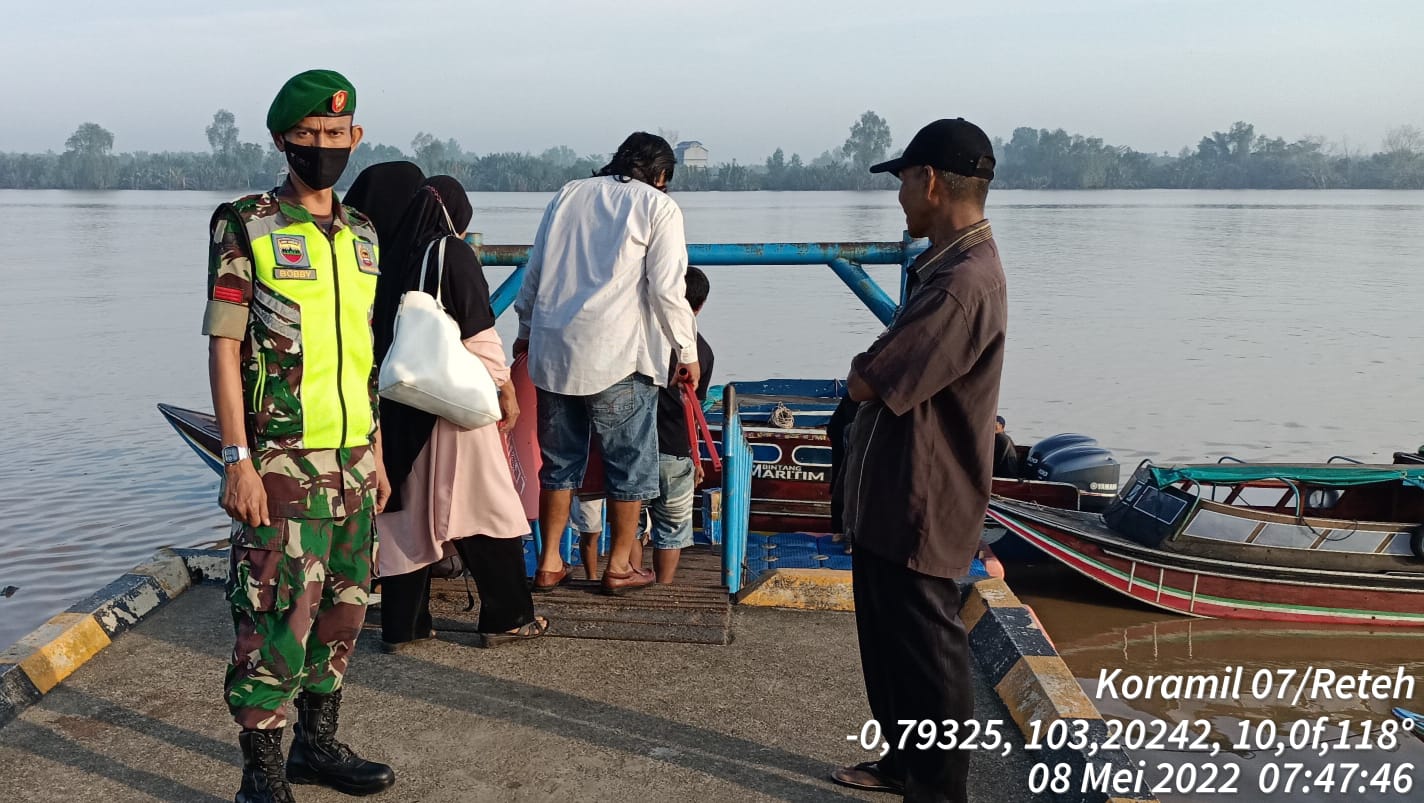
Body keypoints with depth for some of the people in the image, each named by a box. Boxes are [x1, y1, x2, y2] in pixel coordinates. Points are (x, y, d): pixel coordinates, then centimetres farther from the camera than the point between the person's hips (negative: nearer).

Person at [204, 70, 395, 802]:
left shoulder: (362, 235, 12)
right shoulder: (245, 229, -5)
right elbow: (223, 348, -9)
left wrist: (376, 454, 15)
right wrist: (236, 459, -16)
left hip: (351, 457, 6)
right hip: (281, 461, -6)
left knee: (344, 607, 13)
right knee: (277, 616, -4)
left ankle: (318, 743, 28)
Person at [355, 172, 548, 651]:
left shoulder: (395, 257, 9)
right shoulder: (454, 254, -8)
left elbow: (380, 334, 13)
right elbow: (480, 337, -10)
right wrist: (507, 393, -1)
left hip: (398, 407, 6)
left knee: (407, 511, 10)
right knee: (485, 506, 4)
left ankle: (401, 626, 14)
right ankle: (507, 618, 12)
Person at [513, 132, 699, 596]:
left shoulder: (568, 195, 16)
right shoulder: (658, 206, 1)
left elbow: (533, 272, 18)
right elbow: (667, 288, -7)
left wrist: (526, 329, 29)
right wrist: (687, 352, 1)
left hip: (553, 349, 5)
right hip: (618, 355, -5)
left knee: (559, 459, 14)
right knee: (629, 462, 8)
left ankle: (549, 563, 19)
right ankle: (619, 567, 15)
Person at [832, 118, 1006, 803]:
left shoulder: (964, 284, -25)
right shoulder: (945, 266, 11)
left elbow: (866, 383, -25)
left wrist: (863, 371, -4)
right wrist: (875, 373, -3)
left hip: (918, 507, -10)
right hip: (888, 497, 10)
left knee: (926, 651, 4)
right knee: (888, 641, 22)